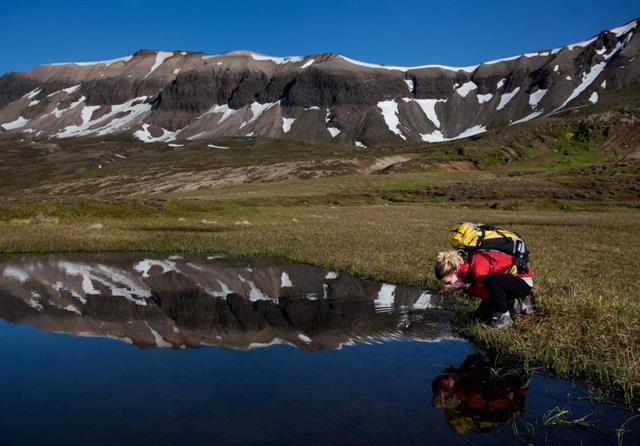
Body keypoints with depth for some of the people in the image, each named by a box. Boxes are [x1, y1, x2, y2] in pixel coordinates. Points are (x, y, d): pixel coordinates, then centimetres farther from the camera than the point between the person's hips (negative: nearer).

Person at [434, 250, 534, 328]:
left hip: (523, 281, -9)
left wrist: (468, 287, -22)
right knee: (481, 315, 3)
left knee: (491, 280, -38)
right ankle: (517, 305, 16)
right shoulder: (467, 269, -4)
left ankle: (504, 317, -17)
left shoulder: (478, 268, -32)